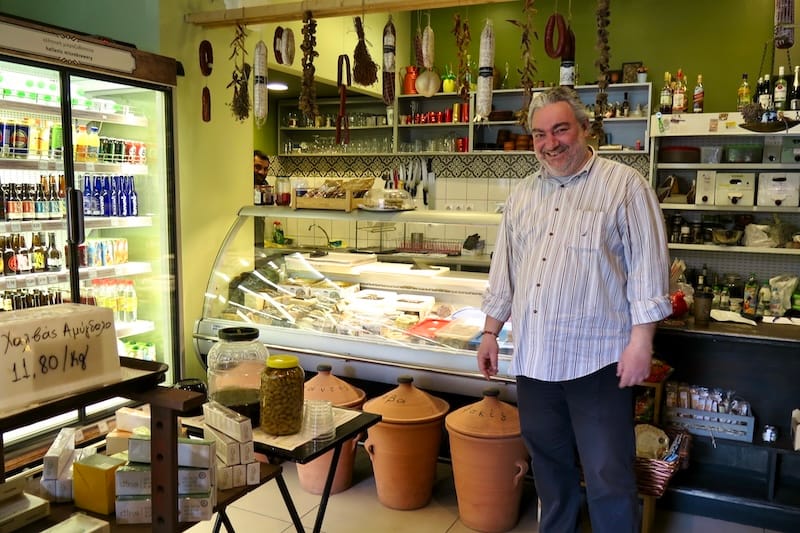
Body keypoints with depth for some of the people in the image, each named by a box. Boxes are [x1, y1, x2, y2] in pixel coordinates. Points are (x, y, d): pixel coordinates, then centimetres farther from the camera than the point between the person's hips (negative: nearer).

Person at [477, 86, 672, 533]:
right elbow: (505, 270, 16)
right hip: (534, 357, 6)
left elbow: (649, 267, -8)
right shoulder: (524, 194, 13)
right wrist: (491, 332, 15)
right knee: (550, 464, 19)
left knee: (609, 477, 1)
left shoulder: (624, 185, -5)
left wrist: (641, 341, -13)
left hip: (598, 359, -5)